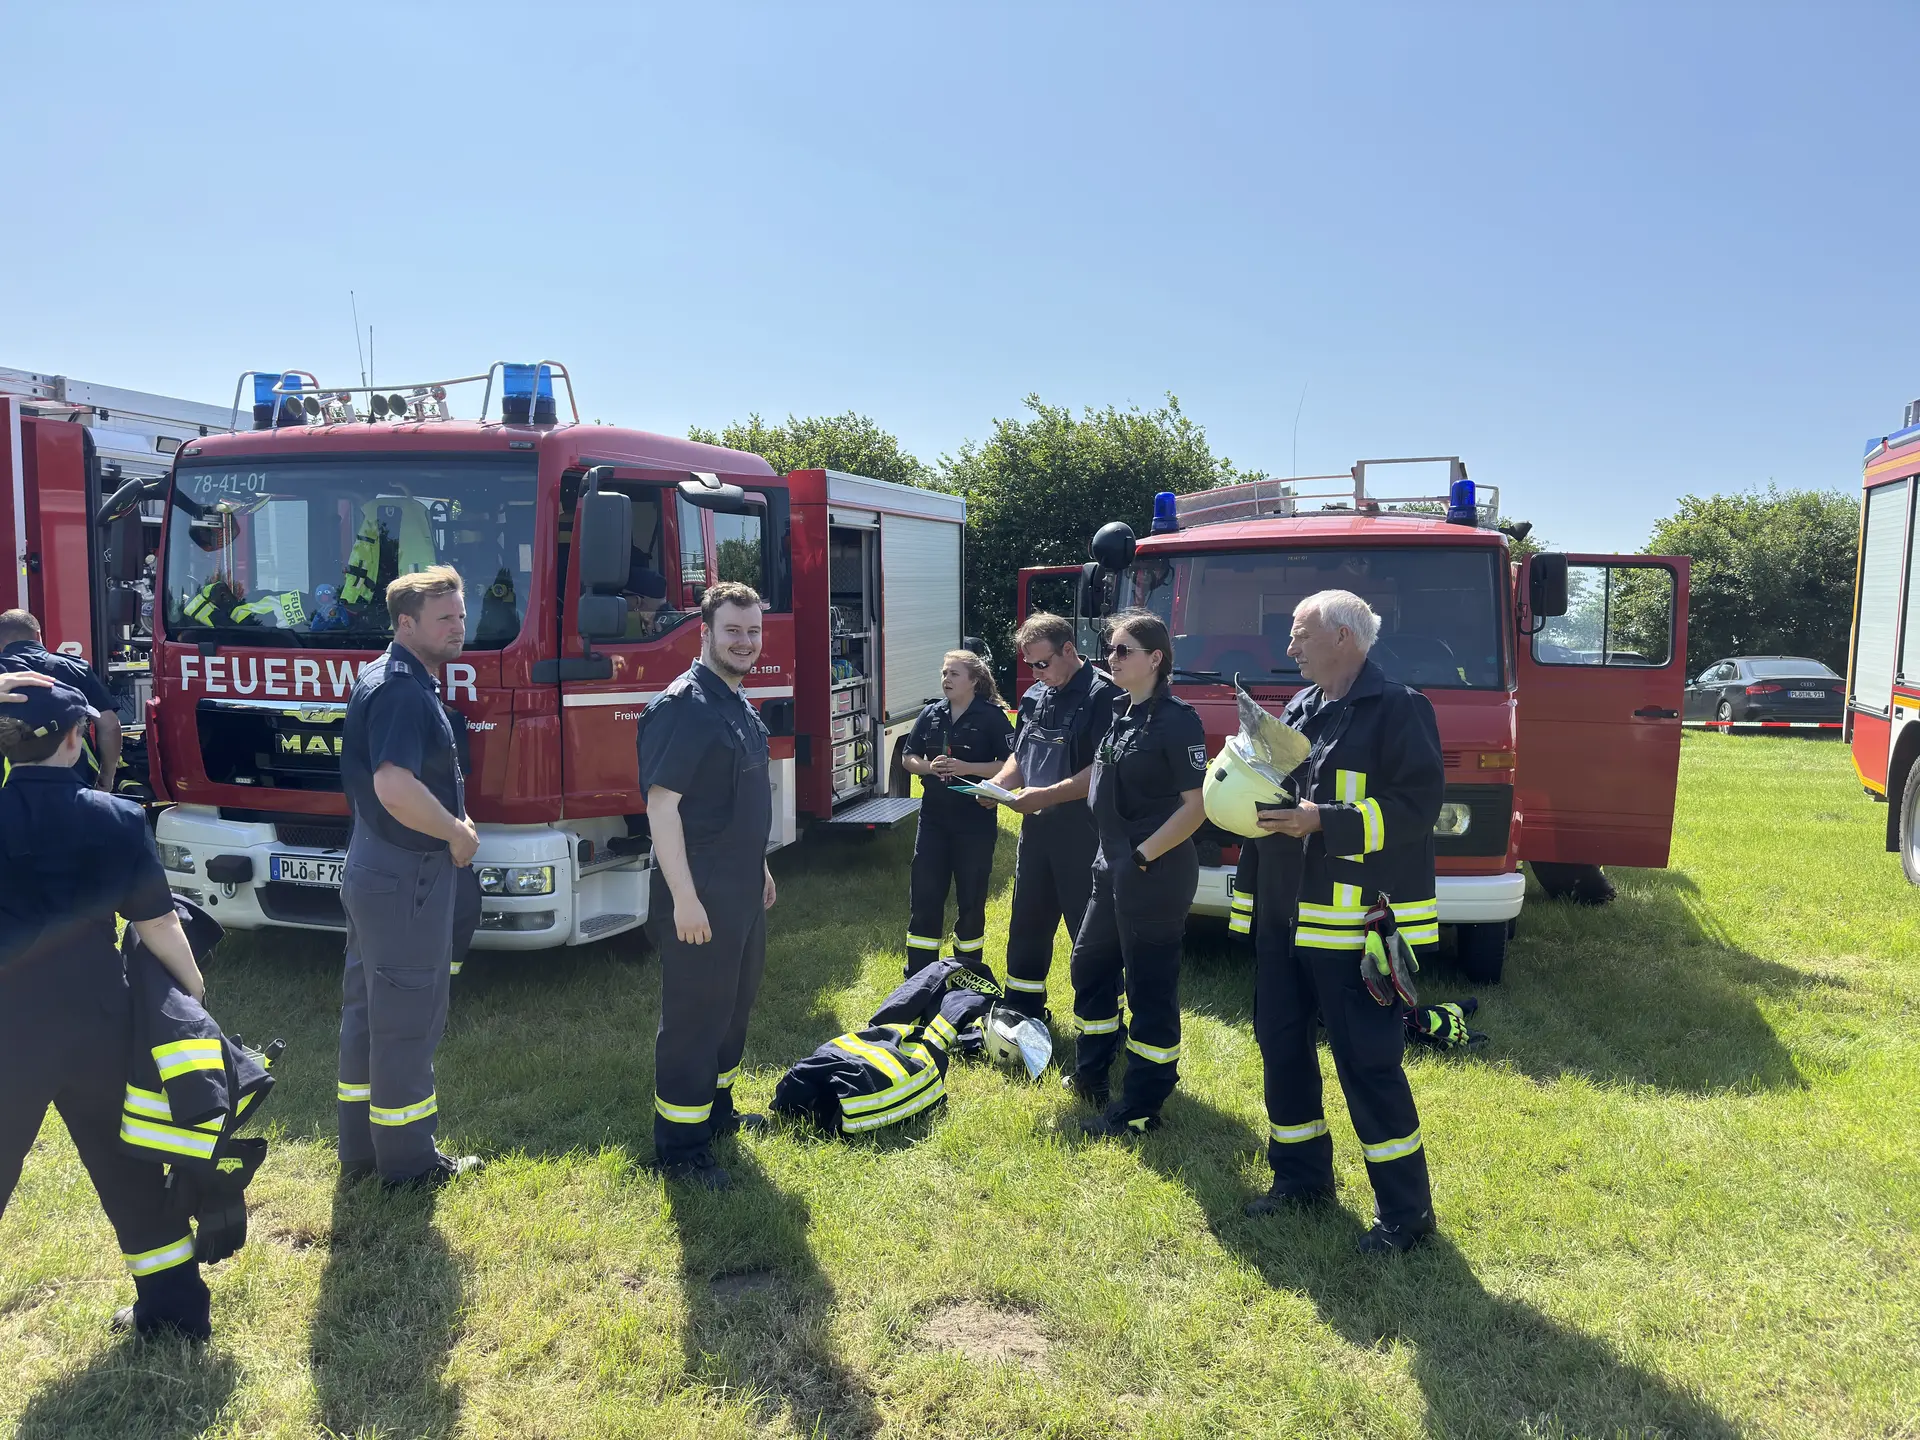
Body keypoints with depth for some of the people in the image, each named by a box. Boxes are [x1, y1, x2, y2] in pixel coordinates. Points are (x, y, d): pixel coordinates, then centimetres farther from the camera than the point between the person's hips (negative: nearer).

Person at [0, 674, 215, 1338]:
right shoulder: (118, 819, -8)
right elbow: (158, 923, -3)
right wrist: (195, 988, 12)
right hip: (97, 1023, 2)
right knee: (129, 1166, 17)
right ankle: (177, 1307, 28)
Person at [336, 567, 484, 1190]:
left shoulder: (400, 681, 13)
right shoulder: (402, 689, -20)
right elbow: (396, 789, -32)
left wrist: (452, 821, 13)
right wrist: (457, 833, -17)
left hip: (376, 869, 11)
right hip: (407, 877, -11)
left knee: (369, 1010, 17)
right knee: (408, 1020, 1)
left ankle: (361, 1149, 30)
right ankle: (408, 1162, 14)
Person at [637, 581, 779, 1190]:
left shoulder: (740, 706, 11)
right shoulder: (682, 706, -18)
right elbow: (662, 805, -22)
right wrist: (685, 898, -25)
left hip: (743, 890, 9)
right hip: (699, 896, -9)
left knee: (734, 1003, 19)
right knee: (693, 1015, 0)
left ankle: (716, 1110, 35)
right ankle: (679, 1148, 11)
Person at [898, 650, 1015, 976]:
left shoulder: (992, 717, -7)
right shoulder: (931, 714, 6)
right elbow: (908, 757, 10)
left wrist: (967, 768, -21)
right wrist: (928, 767, -11)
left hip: (976, 819, -4)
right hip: (934, 817, 4)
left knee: (971, 896, 7)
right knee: (924, 892, 4)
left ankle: (968, 971, 22)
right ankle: (919, 972, 14)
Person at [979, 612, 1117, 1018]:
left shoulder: (1102, 695, -14)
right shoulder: (1034, 696, 11)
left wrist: (1047, 795, -24)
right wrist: (998, 784, 0)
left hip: (1083, 834, -8)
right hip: (1036, 830, 8)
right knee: (1027, 925, 17)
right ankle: (1022, 1010, 31)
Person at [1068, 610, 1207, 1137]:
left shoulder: (1175, 719, -16)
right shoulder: (1120, 711, 10)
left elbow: (1197, 804, -19)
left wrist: (1144, 855, -18)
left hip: (1156, 873, -9)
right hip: (1112, 866, 9)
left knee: (1149, 986, 0)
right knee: (1091, 964, 20)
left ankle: (1141, 1109, 11)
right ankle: (1092, 1073, 38)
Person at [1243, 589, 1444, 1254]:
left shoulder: (1397, 708, -11)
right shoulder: (1300, 709, 14)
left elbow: (1417, 805, -18)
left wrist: (1322, 822, -24)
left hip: (1356, 920, -8)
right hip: (1285, 912, 8)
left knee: (1367, 1061, -2)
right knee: (1281, 1042, 15)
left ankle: (1405, 1209, 13)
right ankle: (1300, 1175, 32)